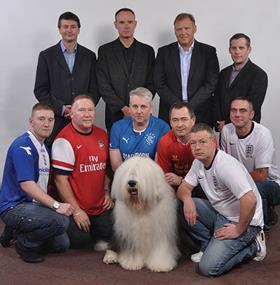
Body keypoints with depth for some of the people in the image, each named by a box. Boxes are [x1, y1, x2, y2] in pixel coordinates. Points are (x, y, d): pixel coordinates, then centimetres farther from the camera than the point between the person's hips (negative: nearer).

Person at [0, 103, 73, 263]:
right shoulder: (22, 146, -17)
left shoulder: (44, 147, 12)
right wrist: (56, 205, -31)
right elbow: (26, 184, -27)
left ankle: (16, 231, 18)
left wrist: (54, 204, 5)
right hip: (14, 206, -9)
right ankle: (24, 244, -6)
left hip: (34, 205, 9)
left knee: (62, 245, 7)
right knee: (61, 221, -31)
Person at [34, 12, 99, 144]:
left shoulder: (89, 56, 11)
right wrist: (61, 108, -10)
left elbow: (95, 89, 10)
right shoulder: (46, 55, 5)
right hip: (56, 121, -1)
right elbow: (40, 90, 2)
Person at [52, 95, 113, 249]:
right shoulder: (65, 140, -15)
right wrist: (76, 210, -16)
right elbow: (60, 179, -17)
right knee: (80, 241, -14)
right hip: (75, 206, -6)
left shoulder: (102, 135, 7)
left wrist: (107, 192, 7)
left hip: (100, 205, 6)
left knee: (107, 235, -2)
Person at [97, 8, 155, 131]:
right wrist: (123, 108, -10)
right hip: (115, 115, -1)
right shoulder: (105, 50, 5)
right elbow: (103, 85, -2)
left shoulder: (147, 51, 9)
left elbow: (151, 84, 6)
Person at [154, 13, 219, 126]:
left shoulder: (209, 52, 5)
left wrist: (189, 107, -11)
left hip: (201, 117, -1)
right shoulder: (164, 52, 8)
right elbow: (159, 84, 2)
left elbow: (211, 84, -2)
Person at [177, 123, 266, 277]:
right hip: (219, 213, 8)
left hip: (242, 221, -8)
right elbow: (184, 187, 6)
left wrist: (239, 230, -22)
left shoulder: (225, 165, -27)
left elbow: (250, 200, -35)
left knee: (208, 268, -18)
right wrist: (187, 199, -19)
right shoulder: (199, 162, 1)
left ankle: (253, 245, 3)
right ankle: (210, 245, 6)